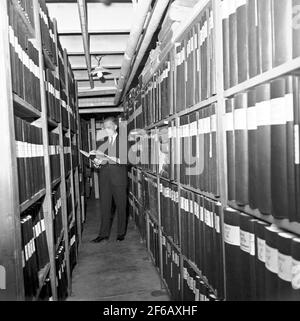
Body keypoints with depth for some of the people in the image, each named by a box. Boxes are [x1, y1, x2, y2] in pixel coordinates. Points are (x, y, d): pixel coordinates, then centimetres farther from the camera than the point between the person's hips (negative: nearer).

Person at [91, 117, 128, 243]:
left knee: (121, 206, 4)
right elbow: (100, 156, 16)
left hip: (118, 175, -4)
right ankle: (104, 233, 14)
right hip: (105, 175, 4)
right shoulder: (104, 141, 15)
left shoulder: (123, 140, 1)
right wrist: (98, 160, -4)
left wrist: (117, 160, -19)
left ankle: (121, 233, 18)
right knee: (104, 205, 5)